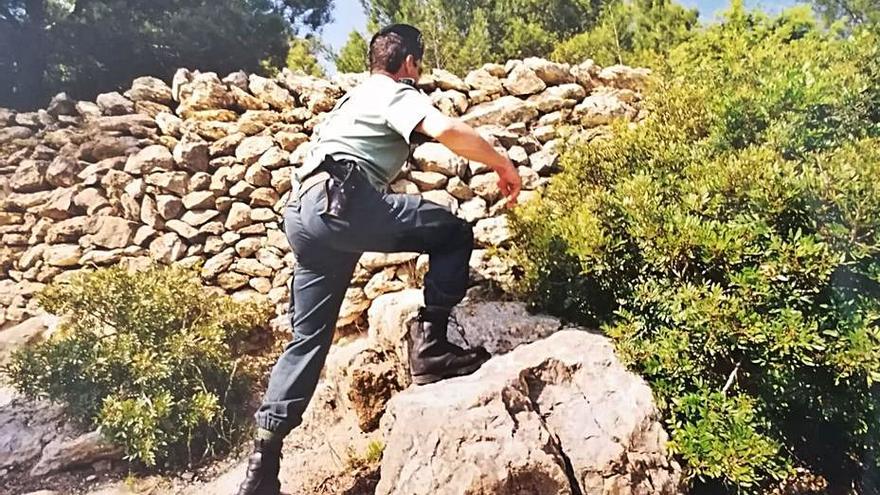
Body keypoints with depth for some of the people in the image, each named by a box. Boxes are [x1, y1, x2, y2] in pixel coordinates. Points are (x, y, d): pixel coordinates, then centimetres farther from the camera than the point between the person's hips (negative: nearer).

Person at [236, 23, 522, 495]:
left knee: (308, 338, 12)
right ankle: (429, 345, -5)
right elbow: (447, 130, -12)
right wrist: (503, 165, 0)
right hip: (342, 201, -9)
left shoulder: (352, 98, 34)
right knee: (454, 233, 2)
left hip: (303, 215, 9)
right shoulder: (396, 93, 6)